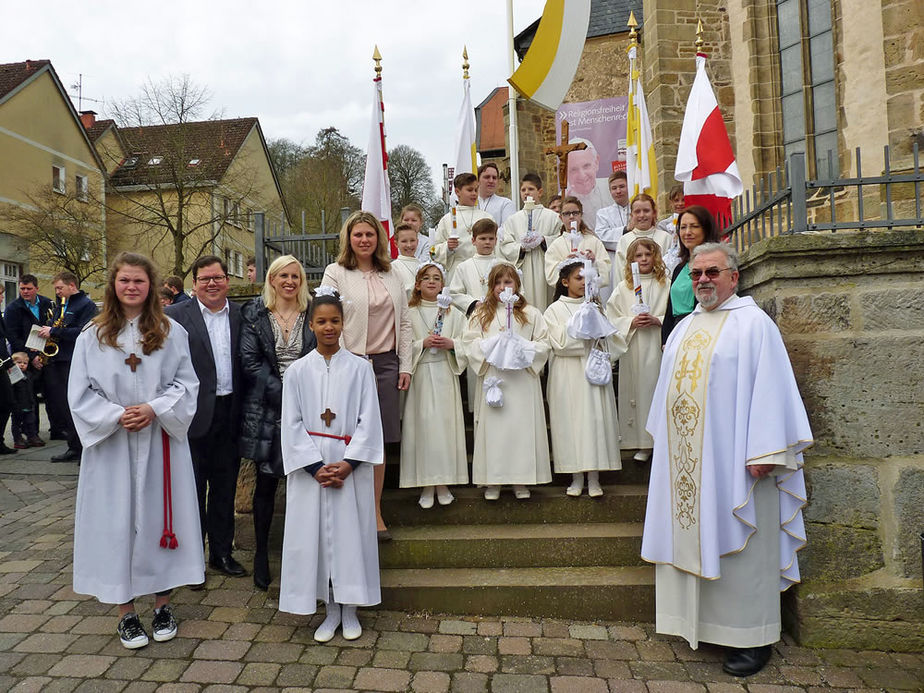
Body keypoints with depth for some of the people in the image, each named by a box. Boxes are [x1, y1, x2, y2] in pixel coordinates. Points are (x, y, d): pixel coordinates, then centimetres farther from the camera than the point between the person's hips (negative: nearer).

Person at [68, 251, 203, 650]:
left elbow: (186, 384, -1)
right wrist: (117, 415, -13)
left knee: (160, 518, 7)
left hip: (160, 443, 0)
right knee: (117, 523, 6)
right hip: (111, 446, 1)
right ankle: (126, 613, 21)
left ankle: (163, 606, 24)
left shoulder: (171, 332, 1)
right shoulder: (92, 337, 2)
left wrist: (154, 409, -15)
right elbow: (80, 394, 1)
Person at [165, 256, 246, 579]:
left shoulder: (241, 315, 6)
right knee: (192, 488, 8)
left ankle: (222, 552, 29)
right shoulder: (175, 316, -4)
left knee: (225, 486, 14)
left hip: (230, 414, 3)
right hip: (194, 415, -3)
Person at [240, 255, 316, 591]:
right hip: (267, 410, -1)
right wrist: (283, 393, -12)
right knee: (266, 484, 7)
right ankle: (261, 554, 21)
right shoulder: (254, 314, 4)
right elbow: (250, 361, -3)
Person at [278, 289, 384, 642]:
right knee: (315, 533, 6)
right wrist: (316, 467, -10)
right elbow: (292, 424, -1)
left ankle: (350, 609, 22)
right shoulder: (297, 371, 2)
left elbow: (369, 420, -3)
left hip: (351, 463, -1)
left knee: (351, 531, 4)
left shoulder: (360, 368, 0)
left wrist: (348, 463, -13)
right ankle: (331, 610, 22)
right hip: (309, 465, 1)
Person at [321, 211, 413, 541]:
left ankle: (375, 511, 17)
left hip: (386, 364, 4)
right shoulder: (336, 273, 1)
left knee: (379, 440, 7)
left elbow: (404, 322, 14)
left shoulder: (391, 275, 14)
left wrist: (405, 365, 8)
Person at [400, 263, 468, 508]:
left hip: (445, 375, 2)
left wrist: (451, 344, -8)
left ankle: (444, 483, 12)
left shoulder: (452, 313, 12)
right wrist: (423, 343, -14)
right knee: (423, 425, -3)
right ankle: (426, 486, 7)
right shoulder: (409, 313, 4)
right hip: (420, 375, -2)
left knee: (446, 423, 0)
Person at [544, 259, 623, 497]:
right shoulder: (555, 310, 3)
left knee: (595, 418, 0)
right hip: (568, 374, -3)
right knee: (571, 419, -1)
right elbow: (560, 344, -8)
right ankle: (576, 476, 10)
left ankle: (593, 478, 7)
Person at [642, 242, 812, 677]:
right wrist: (666, 442, 18)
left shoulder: (753, 324, -6)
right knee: (693, 539, 12)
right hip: (685, 459, 7)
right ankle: (701, 623, 25)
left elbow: (769, 388, -12)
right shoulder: (684, 328, 15)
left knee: (737, 545, 1)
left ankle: (753, 636, 15)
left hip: (731, 459, -6)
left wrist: (763, 453, -17)